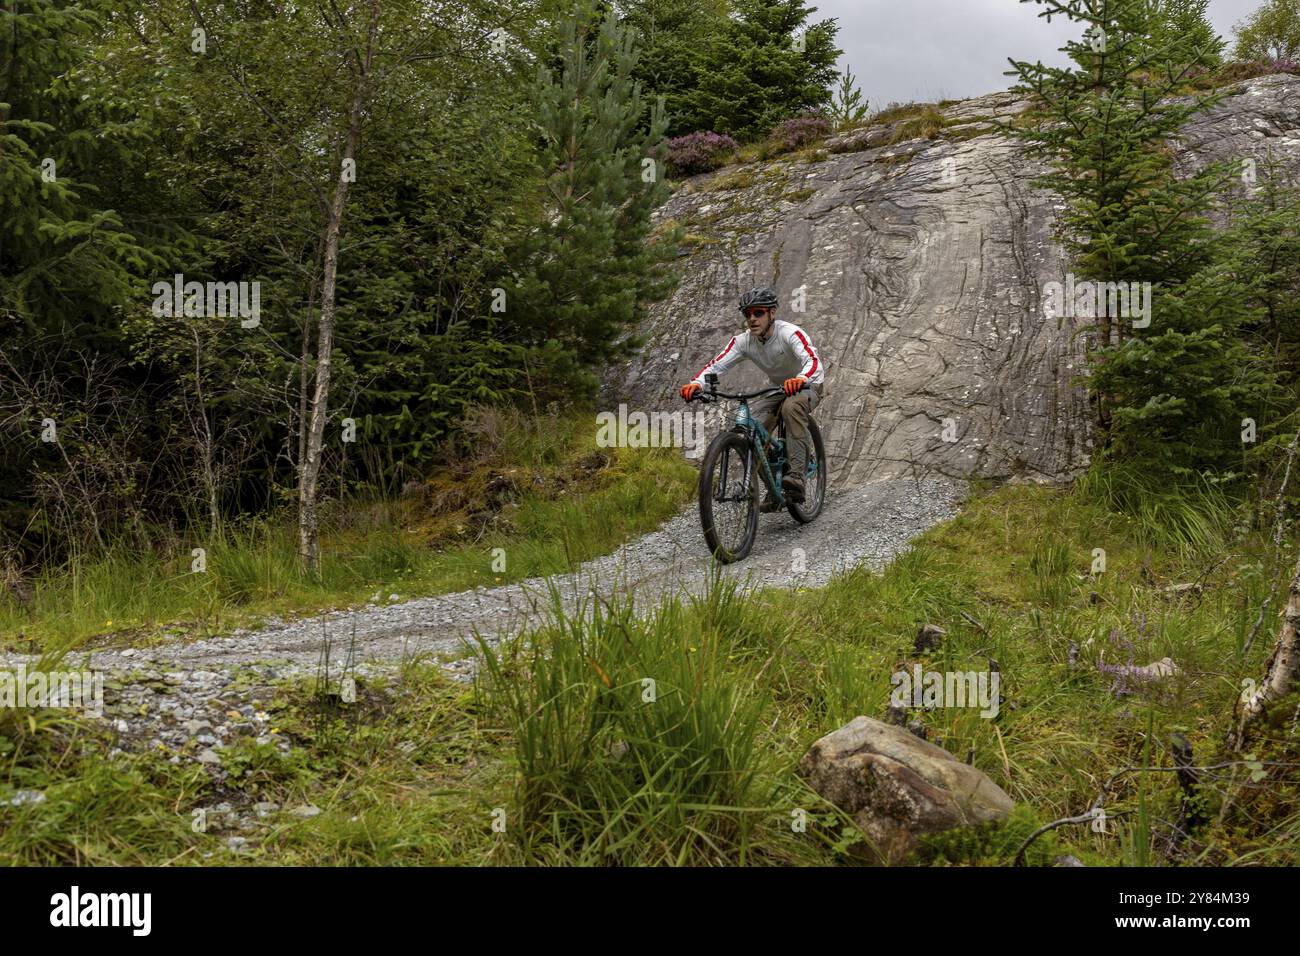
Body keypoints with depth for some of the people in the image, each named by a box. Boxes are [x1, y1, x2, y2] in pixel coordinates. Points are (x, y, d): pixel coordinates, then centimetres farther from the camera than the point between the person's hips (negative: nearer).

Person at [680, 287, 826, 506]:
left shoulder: (790, 333, -30)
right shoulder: (744, 341, -15)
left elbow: (814, 362, -45)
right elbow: (716, 365, -23)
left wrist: (800, 380, -68)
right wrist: (696, 383, -44)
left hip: (808, 385, -5)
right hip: (777, 389, 5)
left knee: (792, 406, -39)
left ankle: (796, 477, -41)